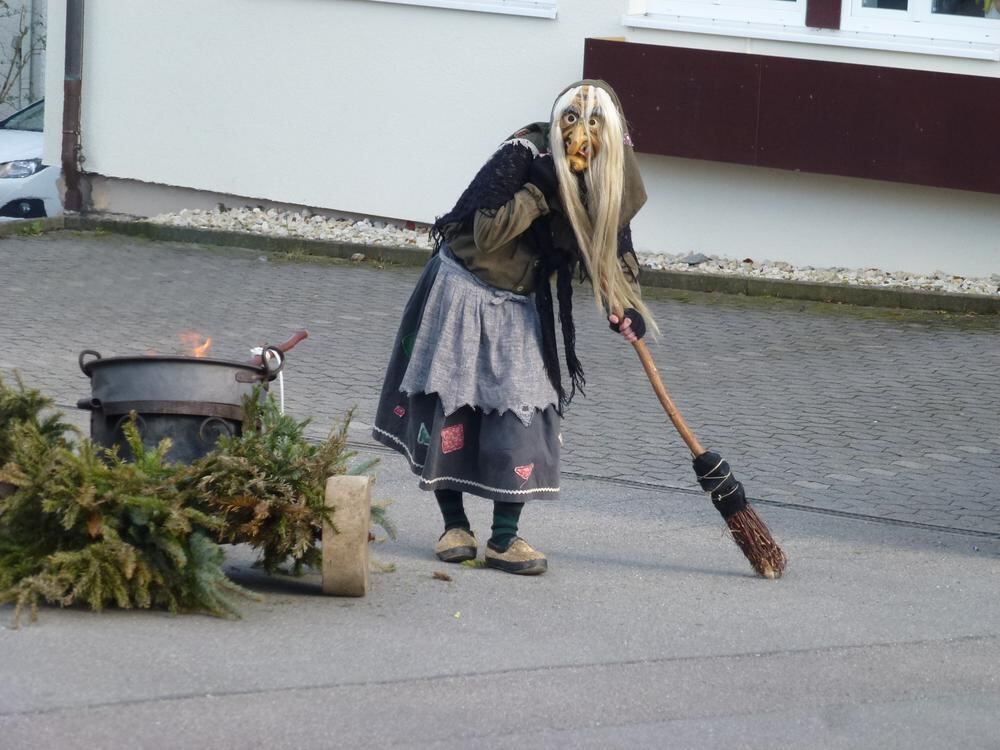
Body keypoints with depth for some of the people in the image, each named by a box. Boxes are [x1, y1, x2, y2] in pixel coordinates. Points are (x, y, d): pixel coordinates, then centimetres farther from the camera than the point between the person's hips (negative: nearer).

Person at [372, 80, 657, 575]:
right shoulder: (521, 157, -21)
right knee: (450, 407, 1)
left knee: (524, 413, -5)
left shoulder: (597, 186, -5)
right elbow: (485, 233, -25)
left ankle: (505, 539, 0)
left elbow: (607, 246, 3)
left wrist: (623, 305, -13)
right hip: (463, 293, -4)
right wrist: (540, 190, -30)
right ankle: (455, 525, 15)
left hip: (519, 311, 4)